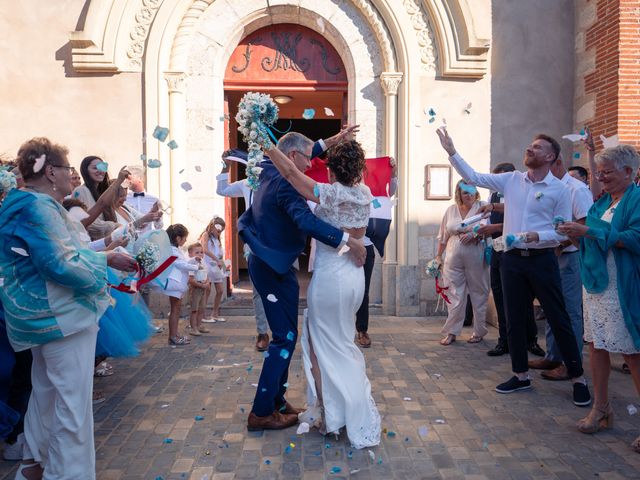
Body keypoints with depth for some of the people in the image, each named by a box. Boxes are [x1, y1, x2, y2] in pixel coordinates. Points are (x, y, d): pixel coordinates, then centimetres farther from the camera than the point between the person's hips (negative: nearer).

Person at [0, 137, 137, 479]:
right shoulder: (39, 207, -19)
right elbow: (61, 265, -25)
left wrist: (105, 257, 18)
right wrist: (103, 263, -10)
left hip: (43, 314, 11)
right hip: (62, 315, -11)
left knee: (45, 390, 23)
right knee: (72, 400, -3)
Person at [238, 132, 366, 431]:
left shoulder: (270, 173, 10)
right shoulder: (285, 183, -20)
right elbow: (307, 222, -36)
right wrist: (348, 240, -35)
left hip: (268, 264, 10)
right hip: (274, 268, -10)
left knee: (284, 334, 17)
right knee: (285, 337, -4)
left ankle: (276, 400, 26)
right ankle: (262, 413, 3)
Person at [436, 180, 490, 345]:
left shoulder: (482, 207, 2)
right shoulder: (451, 210, 11)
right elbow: (443, 236, 16)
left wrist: (473, 234, -22)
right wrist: (438, 256, 16)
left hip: (476, 259, -2)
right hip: (454, 259, 2)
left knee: (479, 294, 6)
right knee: (455, 296, 3)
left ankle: (479, 332, 18)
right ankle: (451, 332, 9)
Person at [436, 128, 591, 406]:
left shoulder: (559, 189, -4)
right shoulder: (511, 180, 6)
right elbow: (474, 178, 5)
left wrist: (537, 236, -21)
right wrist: (452, 152, -2)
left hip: (542, 259, -4)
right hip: (512, 258, 4)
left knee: (559, 320, 2)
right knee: (514, 320, 10)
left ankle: (578, 378, 16)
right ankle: (521, 375, 25)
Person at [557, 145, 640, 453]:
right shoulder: (602, 201, 14)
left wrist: (590, 232, -23)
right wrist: (576, 230, 1)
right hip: (596, 283, 8)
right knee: (596, 346, 12)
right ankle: (601, 410, 25)